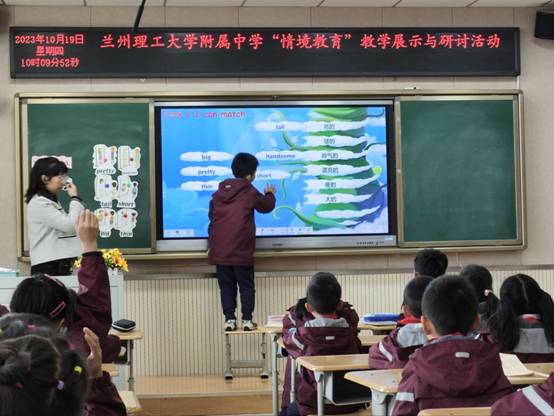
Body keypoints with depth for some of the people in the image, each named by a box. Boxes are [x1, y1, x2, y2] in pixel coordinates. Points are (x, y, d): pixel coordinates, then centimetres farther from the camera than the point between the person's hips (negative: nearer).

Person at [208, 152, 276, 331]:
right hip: (241, 250, -4)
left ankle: (229, 320, 7)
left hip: (219, 250, 4)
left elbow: (211, 216, 15)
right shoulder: (250, 192, -3)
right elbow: (266, 206, 12)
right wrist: (270, 194, 34)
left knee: (226, 286, 9)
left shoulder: (219, 192, 10)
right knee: (246, 286, 6)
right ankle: (247, 320, 4)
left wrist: (211, 243, 22)